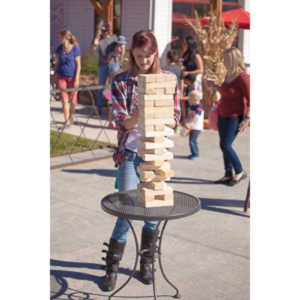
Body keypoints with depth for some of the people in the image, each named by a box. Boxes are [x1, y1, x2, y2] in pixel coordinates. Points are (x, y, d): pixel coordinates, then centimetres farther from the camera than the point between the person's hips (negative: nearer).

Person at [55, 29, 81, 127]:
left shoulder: (75, 48, -9)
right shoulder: (59, 48, 3)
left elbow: (78, 65, -8)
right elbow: (57, 63, 12)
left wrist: (76, 79, -13)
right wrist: (55, 75, 11)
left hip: (72, 77, -3)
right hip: (61, 77, 3)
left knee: (73, 99, 8)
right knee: (64, 100, -2)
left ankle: (71, 115, 33)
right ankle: (67, 120, 4)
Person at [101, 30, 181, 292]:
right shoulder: (121, 82, 0)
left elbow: (175, 120, 1)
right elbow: (122, 123, -6)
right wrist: (136, 116, -28)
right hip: (130, 154, -2)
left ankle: (147, 262, 27)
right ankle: (112, 267, 12)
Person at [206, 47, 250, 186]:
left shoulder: (243, 77, -19)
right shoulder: (229, 74, 6)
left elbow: (250, 100, -17)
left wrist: (246, 119, -19)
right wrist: (214, 85, 15)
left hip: (235, 117, -8)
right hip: (223, 115, 8)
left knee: (225, 145, -10)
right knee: (224, 146, 9)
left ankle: (240, 172, 7)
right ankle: (228, 175, 18)